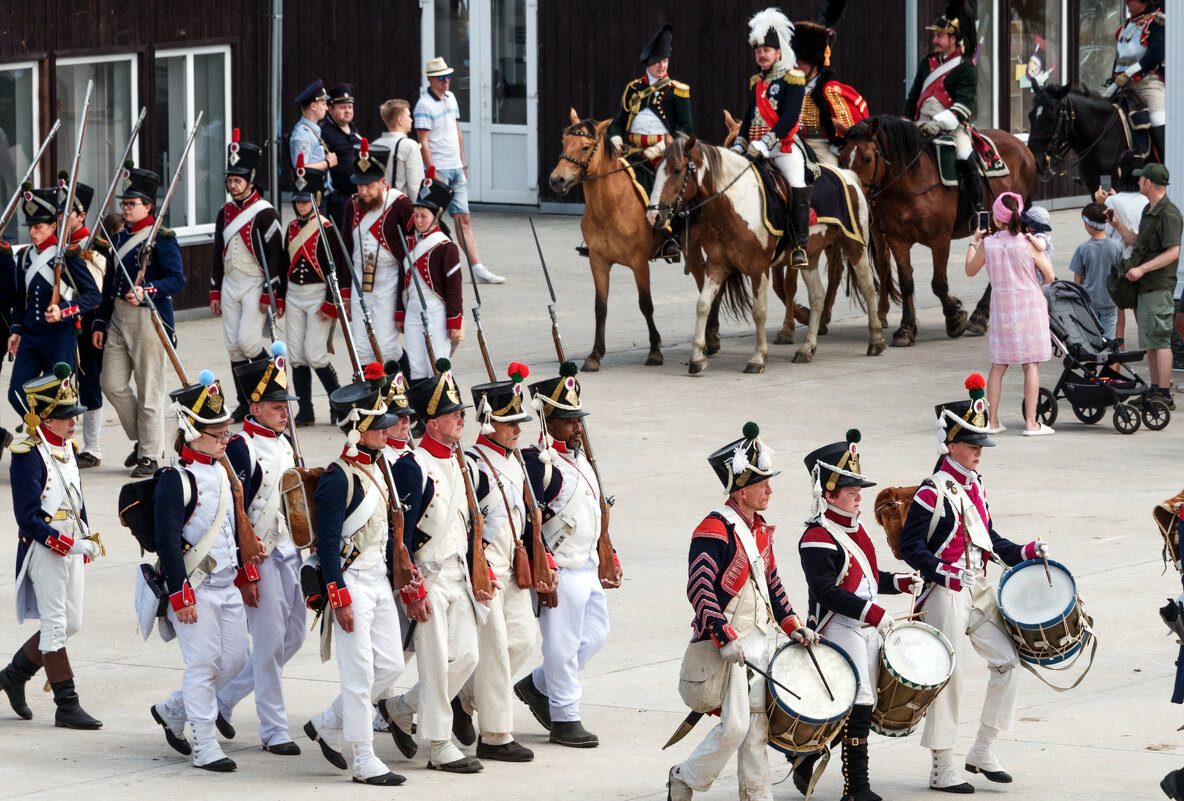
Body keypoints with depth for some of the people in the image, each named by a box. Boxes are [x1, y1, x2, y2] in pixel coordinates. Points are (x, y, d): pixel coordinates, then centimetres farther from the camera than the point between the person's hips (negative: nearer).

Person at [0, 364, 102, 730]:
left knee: (71, 624, 12)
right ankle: (67, 707, 3)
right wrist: (69, 546, -22)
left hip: (71, 548, 9)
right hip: (44, 549, -9)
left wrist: (86, 543, 16)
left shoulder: (67, 449, 10)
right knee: (55, 626, -2)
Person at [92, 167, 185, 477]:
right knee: (112, 384, 5)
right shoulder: (119, 237, 14)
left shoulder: (162, 237, -8)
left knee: (149, 390, -2)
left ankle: (149, 455, 5)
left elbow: (177, 279, -13)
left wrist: (147, 290, -27)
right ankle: (142, 439, 24)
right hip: (118, 317, 7)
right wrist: (100, 322, 16)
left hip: (149, 319, -7)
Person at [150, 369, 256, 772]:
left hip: (228, 586, 8)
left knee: (235, 659, 10)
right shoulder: (175, 480, -15)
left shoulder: (222, 471, 12)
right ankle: (205, 747, 3)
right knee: (204, 664, -5)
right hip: (195, 588, -8)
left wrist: (246, 576, 21)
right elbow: (168, 541, -18)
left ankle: (172, 711, 28)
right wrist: (180, 597, -20)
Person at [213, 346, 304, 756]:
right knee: (270, 642, -5)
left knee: (293, 636, 11)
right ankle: (274, 731, 2)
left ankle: (226, 697, 25)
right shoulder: (241, 449, -13)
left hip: (288, 552, 9)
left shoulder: (284, 443, 13)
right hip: (258, 555, -9)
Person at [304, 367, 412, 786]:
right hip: (351, 582, -9)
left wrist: (400, 574, 16)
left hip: (379, 580, 9)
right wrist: (340, 599, -19)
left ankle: (326, 725, 25)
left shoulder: (375, 469, 11)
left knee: (391, 665, 10)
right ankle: (365, 763, 4)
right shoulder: (338, 478, -17)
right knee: (360, 673, -3)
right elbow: (328, 544, -18)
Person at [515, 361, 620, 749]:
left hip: (588, 566, 10)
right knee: (563, 645, -2)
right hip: (561, 570, -10)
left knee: (595, 634, 14)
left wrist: (609, 558, 20)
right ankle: (565, 720, 8)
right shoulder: (535, 461, -16)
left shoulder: (578, 455, 14)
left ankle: (537, 686, 28)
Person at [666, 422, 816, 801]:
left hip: (761, 638, 8)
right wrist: (726, 638, -28)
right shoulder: (714, 531, -16)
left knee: (757, 721, 8)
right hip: (729, 644, -8)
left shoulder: (760, 529, 11)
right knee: (734, 726, -8)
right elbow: (699, 589, -22)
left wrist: (792, 625, 11)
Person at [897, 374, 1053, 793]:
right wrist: (946, 575, -27)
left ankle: (982, 752, 15)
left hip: (981, 591, 8)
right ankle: (942, 769, 7)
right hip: (947, 595, -8)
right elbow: (910, 546, -15)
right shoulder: (934, 491, -13)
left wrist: (1026, 552, 7)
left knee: (1007, 660, 3)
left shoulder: (974, 485, 12)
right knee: (949, 677, -3)